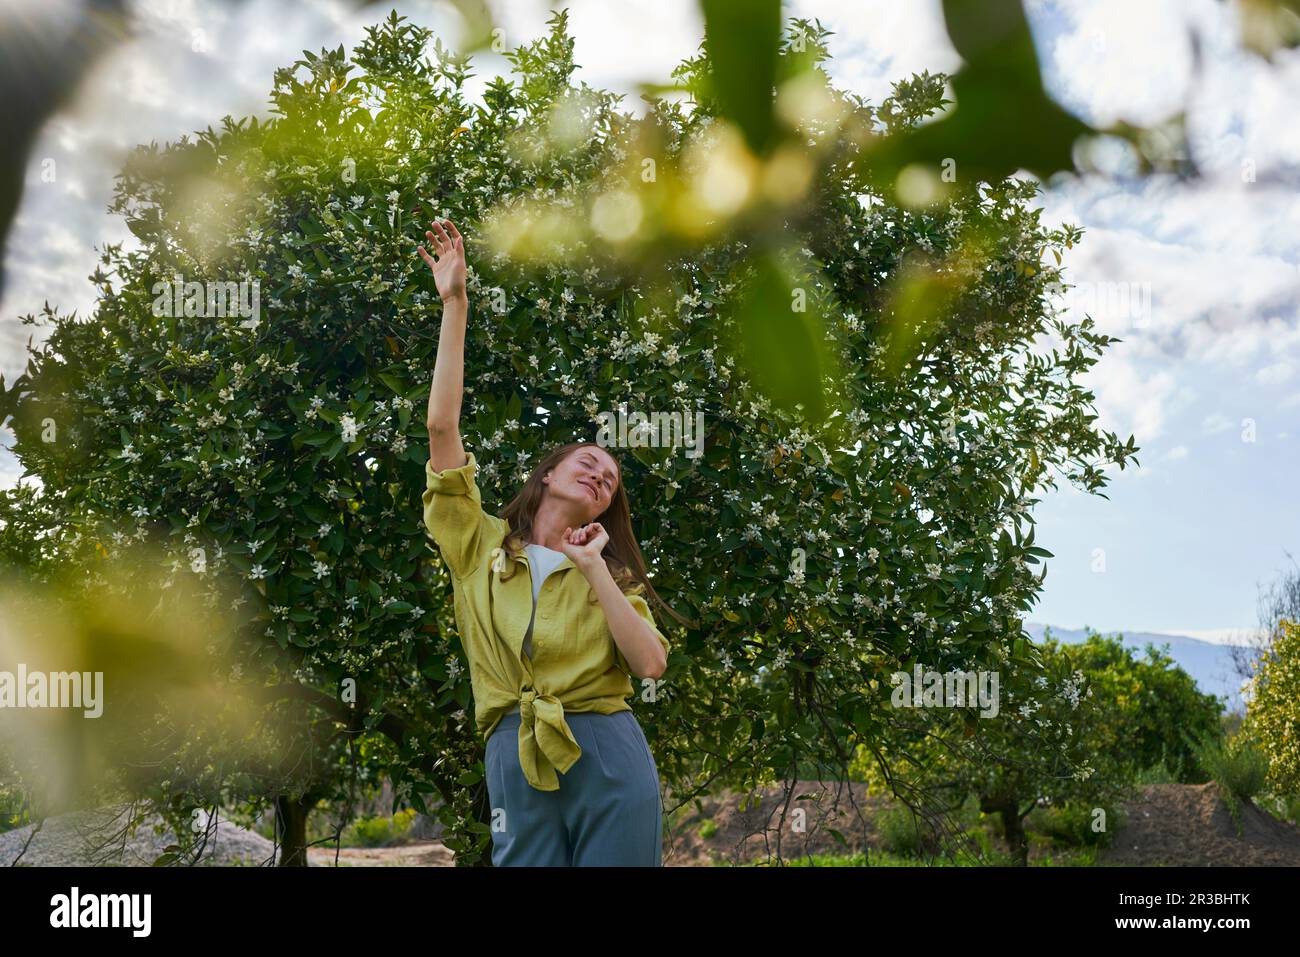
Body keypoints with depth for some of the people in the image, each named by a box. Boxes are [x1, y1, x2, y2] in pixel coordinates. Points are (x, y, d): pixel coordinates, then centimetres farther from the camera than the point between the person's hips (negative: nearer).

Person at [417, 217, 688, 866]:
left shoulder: (607, 573, 15)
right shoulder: (478, 546, 11)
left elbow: (650, 664, -4)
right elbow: (441, 428, 1)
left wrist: (594, 569, -6)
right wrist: (454, 304, -2)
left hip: (606, 757, 1)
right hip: (514, 761, 0)